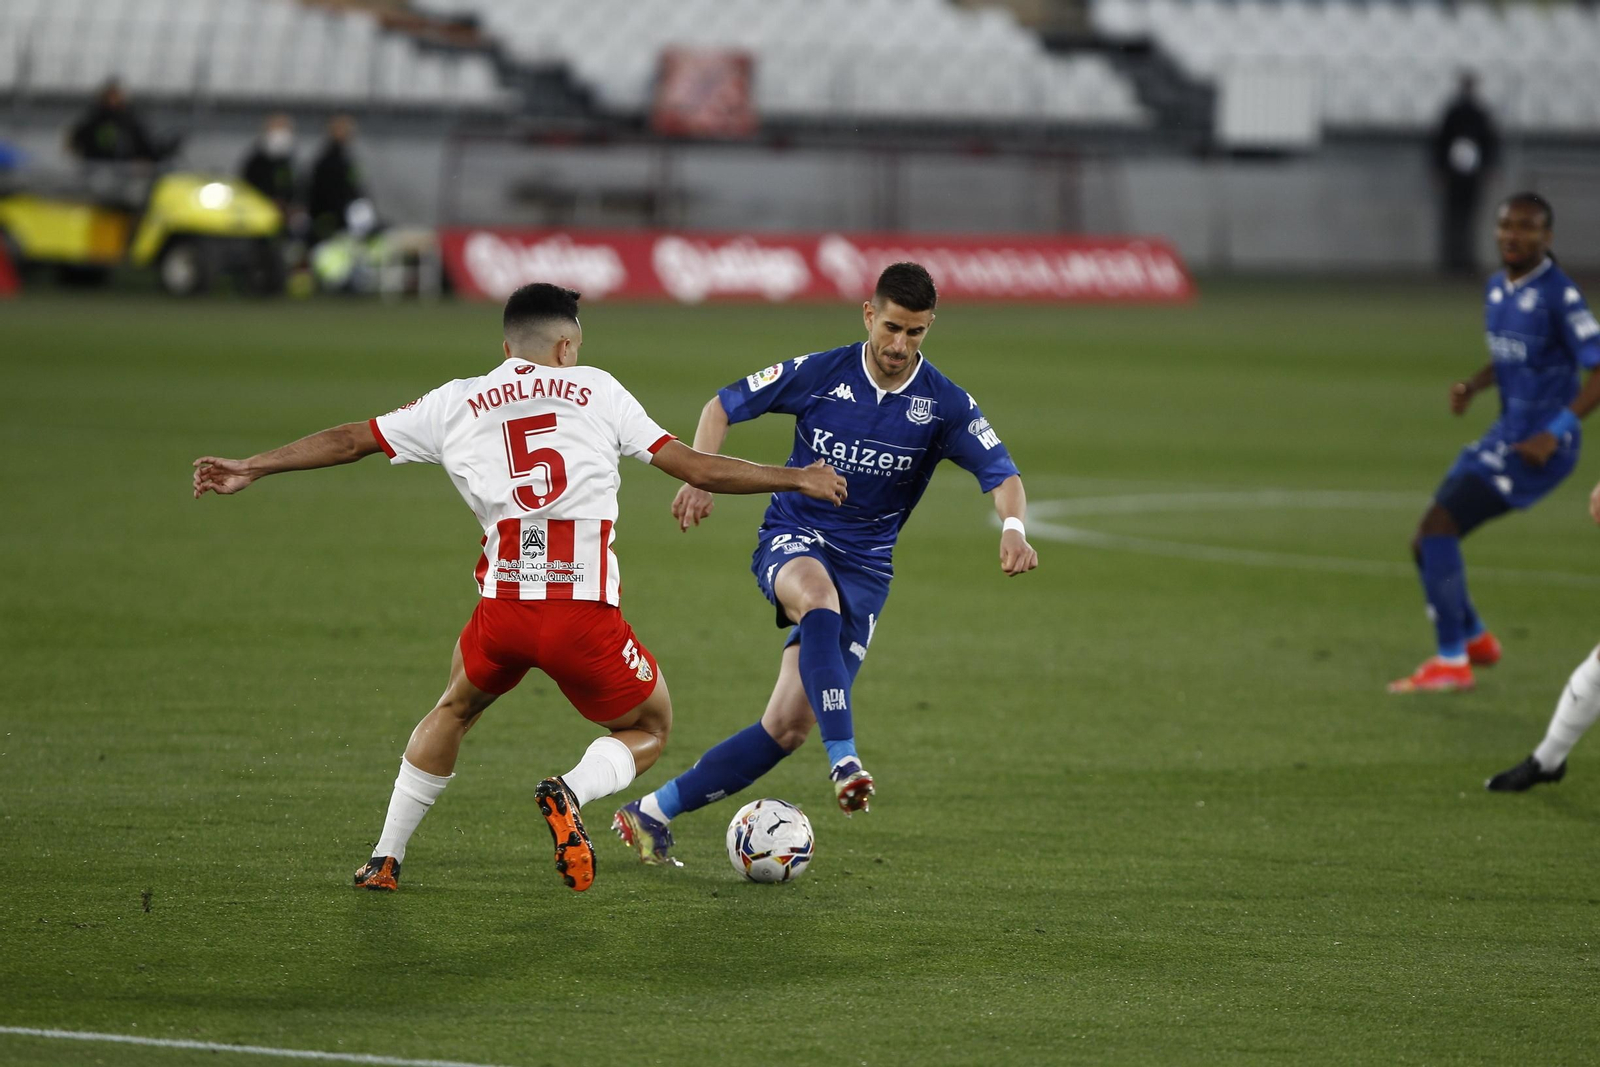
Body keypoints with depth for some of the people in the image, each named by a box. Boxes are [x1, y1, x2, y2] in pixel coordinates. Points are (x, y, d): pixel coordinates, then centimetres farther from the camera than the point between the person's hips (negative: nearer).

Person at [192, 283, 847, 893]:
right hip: (586, 613, -3)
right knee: (650, 731, 20)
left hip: (503, 607, 3)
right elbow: (697, 469, 11)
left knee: (455, 709, 33)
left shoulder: (456, 403, 14)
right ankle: (572, 793, -12)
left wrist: (249, 469, 31)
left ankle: (386, 858, 30)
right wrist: (795, 479, 22)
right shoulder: (598, 391, 11)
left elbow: (348, 441, 21)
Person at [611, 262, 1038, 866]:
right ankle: (844, 761, -49)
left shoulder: (944, 404, -6)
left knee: (789, 727, -7)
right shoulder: (820, 373, -6)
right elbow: (722, 406, 3)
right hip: (793, 540, -1)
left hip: (865, 565, 2)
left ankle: (653, 813, 6)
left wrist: (1013, 528, -37)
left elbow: (1002, 474, -15)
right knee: (818, 594, -41)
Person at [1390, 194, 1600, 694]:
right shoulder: (1497, 288, 10)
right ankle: (1474, 638, 35)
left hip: (1538, 448, -9)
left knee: (1437, 524, -19)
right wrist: (1472, 386, 4)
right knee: (1428, 542, 11)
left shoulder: (1558, 295, -15)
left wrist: (1555, 434, -24)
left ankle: (1451, 662, -11)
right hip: (1504, 435, 9)